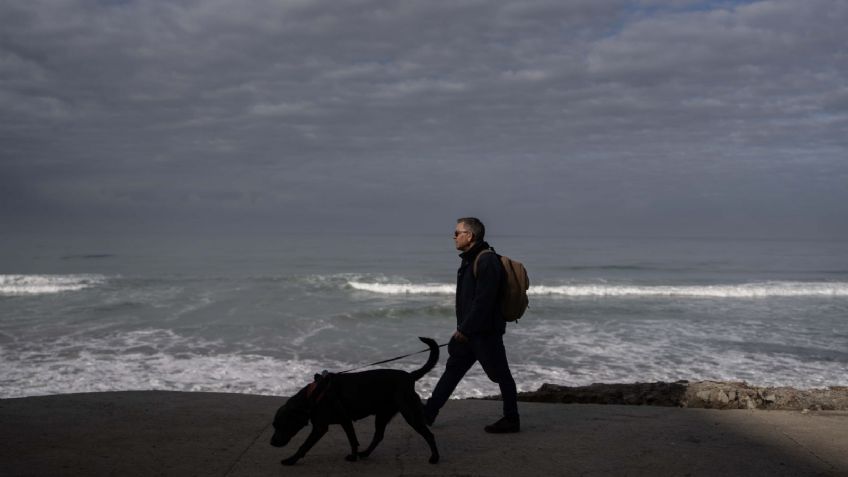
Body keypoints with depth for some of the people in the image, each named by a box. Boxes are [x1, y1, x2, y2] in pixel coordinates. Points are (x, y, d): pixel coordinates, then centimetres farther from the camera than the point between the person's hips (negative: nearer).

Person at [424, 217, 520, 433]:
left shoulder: (487, 261, -19)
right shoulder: (470, 260, 13)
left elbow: (483, 301, -24)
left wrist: (464, 329, -21)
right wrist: (462, 328, 20)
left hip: (485, 332, -10)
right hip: (469, 332, 10)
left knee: (500, 375, 1)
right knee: (453, 370, 12)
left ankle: (511, 420, 11)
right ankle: (428, 413, 18)